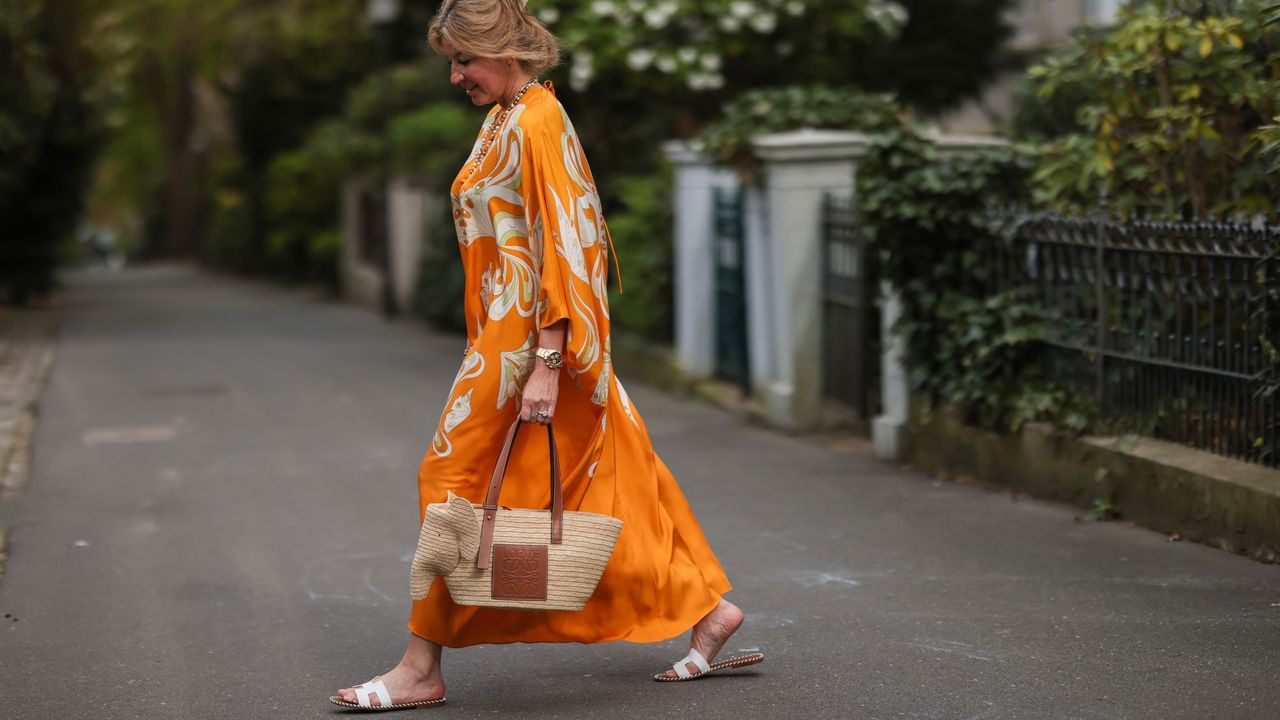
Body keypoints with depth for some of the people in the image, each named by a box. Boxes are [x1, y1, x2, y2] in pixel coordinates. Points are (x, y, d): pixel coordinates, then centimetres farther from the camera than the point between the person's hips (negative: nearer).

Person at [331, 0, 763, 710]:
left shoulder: (534, 125, -16)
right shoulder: (506, 121, 13)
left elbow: (558, 247, -21)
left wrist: (545, 365, -24)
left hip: (529, 334, -10)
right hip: (506, 328, 10)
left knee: (457, 480, -6)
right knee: (606, 475, 13)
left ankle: (422, 667, 1)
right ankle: (707, 607, 20)